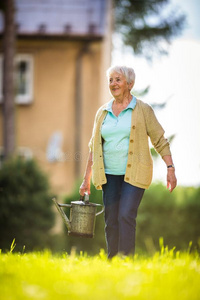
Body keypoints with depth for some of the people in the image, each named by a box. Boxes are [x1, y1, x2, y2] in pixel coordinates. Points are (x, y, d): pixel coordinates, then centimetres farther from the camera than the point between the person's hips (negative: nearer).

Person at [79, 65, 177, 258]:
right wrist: (86, 179, 13)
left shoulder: (143, 110, 0)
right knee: (111, 221, 3)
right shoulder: (102, 112, 11)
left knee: (126, 216, -18)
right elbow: (94, 147, 16)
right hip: (109, 175, 4)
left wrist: (170, 169, -9)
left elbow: (160, 141, 0)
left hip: (134, 174, -4)